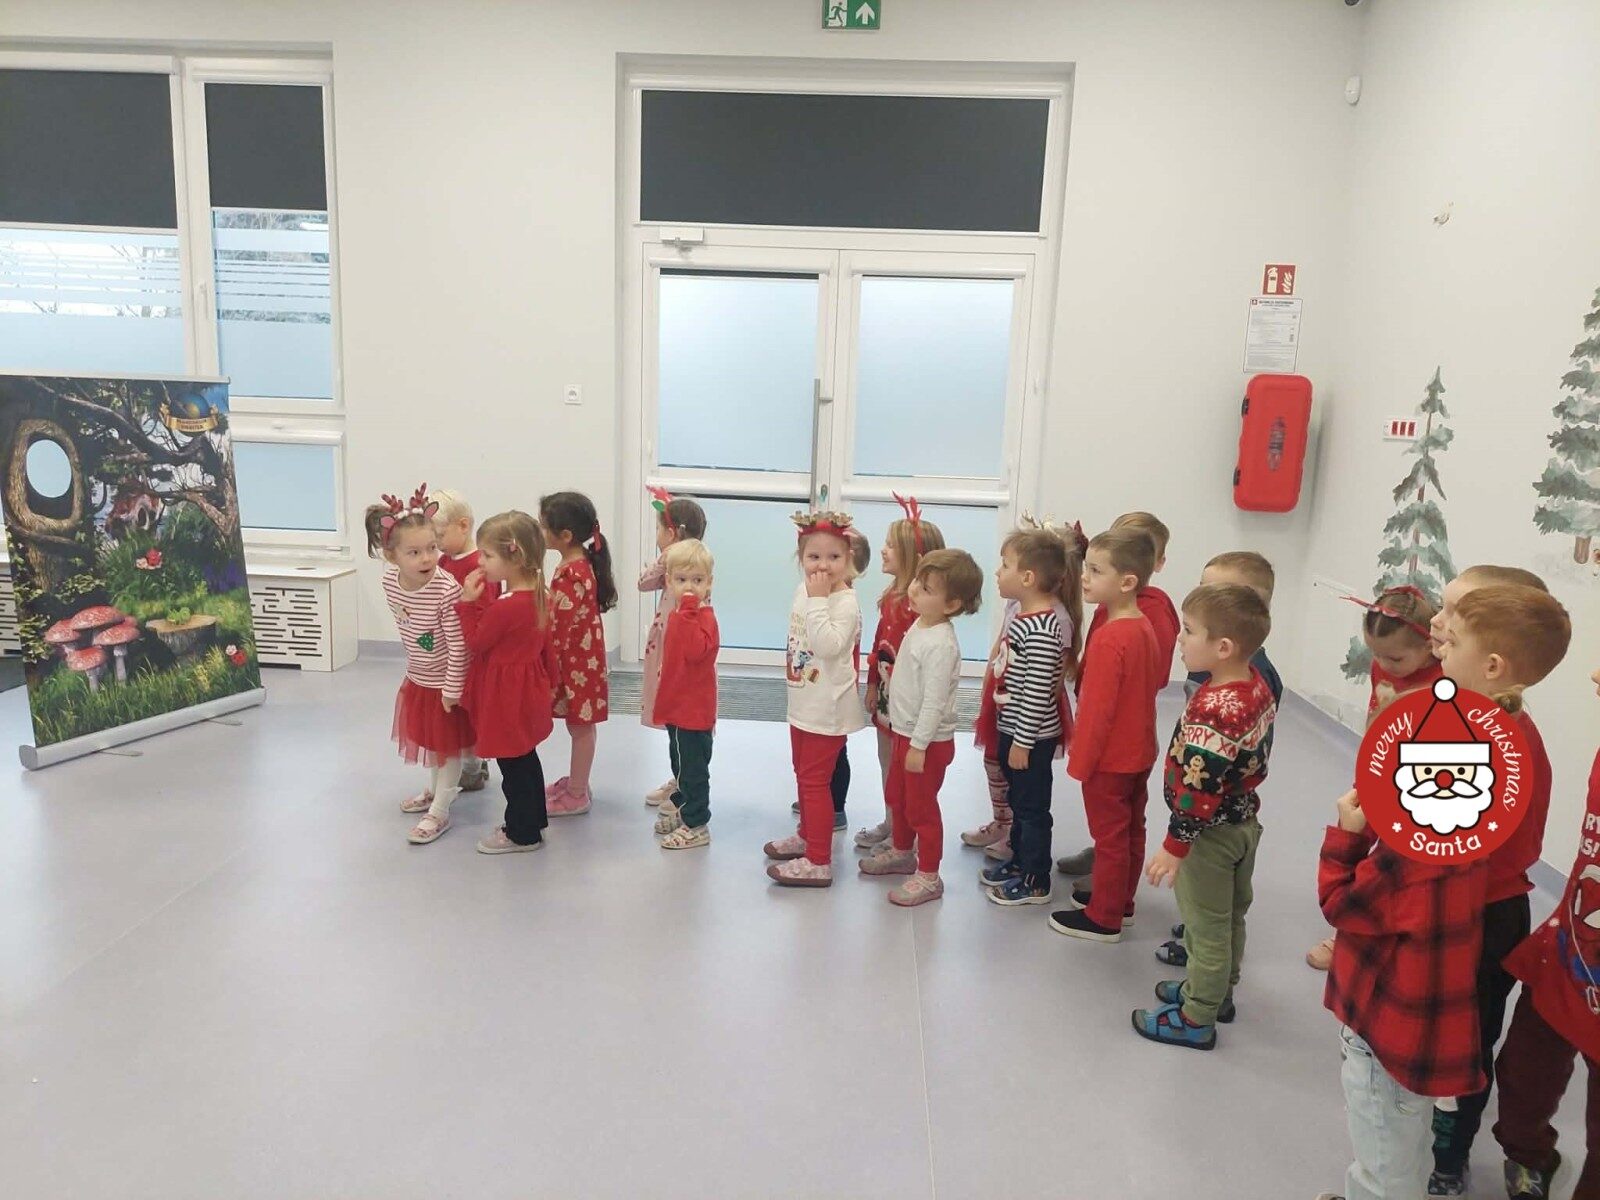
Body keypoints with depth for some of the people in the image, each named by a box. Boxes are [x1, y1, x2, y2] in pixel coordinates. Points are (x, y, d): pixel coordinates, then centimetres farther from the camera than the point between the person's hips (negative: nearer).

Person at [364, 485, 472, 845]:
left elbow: (458, 646, -24)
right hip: (416, 677, 7)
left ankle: (439, 812, 22)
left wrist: (452, 688, -19)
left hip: (444, 681, -7)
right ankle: (434, 790, 47)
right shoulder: (390, 582, -13)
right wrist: (416, 664, 13)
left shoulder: (447, 590, -32)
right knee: (424, 735, 25)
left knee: (447, 744, 9)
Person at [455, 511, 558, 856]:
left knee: (512, 764, 6)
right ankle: (533, 818, 37)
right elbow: (546, 644, 10)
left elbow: (476, 642, -15)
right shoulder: (539, 594, -1)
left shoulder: (505, 607, -29)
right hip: (529, 683, 9)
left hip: (506, 694, -9)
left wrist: (468, 601, -12)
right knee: (525, 757, 23)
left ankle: (522, 834, 19)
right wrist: (550, 679, 20)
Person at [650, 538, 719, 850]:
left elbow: (695, 650, -38)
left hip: (695, 710, -9)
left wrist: (688, 611, -38)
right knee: (681, 763, 24)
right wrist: (662, 703, 23)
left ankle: (696, 825, 11)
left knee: (693, 768, 0)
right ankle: (681, 807, 40)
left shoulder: (704, 617, -19)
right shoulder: (677, 615, 9)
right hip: (677, 706, 9)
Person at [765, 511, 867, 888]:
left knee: (814, 779, -4)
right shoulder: (802, 591, 4)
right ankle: (807, 835, 42)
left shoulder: (845, 602, -21)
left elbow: (828, 645, -35)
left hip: (827, 710, -9)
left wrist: (818, 600, -33)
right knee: (803, 773, 23)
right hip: (802, 704, 9)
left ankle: (818, 862, 4)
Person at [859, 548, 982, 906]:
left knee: (921, 808, 4)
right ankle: (901, 852, 45)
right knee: (897, 797, 24)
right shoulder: (919, 625, 3)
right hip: (904, 731, 10)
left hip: (928, 741, -10)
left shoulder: (940, 644, -27)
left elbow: (934, 701, -26)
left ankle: (928, 876, 18)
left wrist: (919, 744, -22)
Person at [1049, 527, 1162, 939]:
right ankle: (1120, 901, 35)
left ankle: (1103, 918, 17)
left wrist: (1080, 762, -16)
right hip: (1140, 752, 9)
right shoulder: (1145, 627, 1)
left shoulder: (1108, 639, -26)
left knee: (1110, 836, 4)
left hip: (1109, 758, -9)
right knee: (1131, 831, 19)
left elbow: (1097, 709, -24)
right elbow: (1157, 678, 14)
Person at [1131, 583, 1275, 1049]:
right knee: (1230, 917, 25)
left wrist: (1175, 846, -21)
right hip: (1244, 819, 9)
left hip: (1211, 833, -9)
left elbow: (1198, 788, -29)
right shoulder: (1258, 684, -4)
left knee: (1206, 927, 7)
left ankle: (1196, 1019, 24)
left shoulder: (1214, 709, -32)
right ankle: (1217, 991, 44)